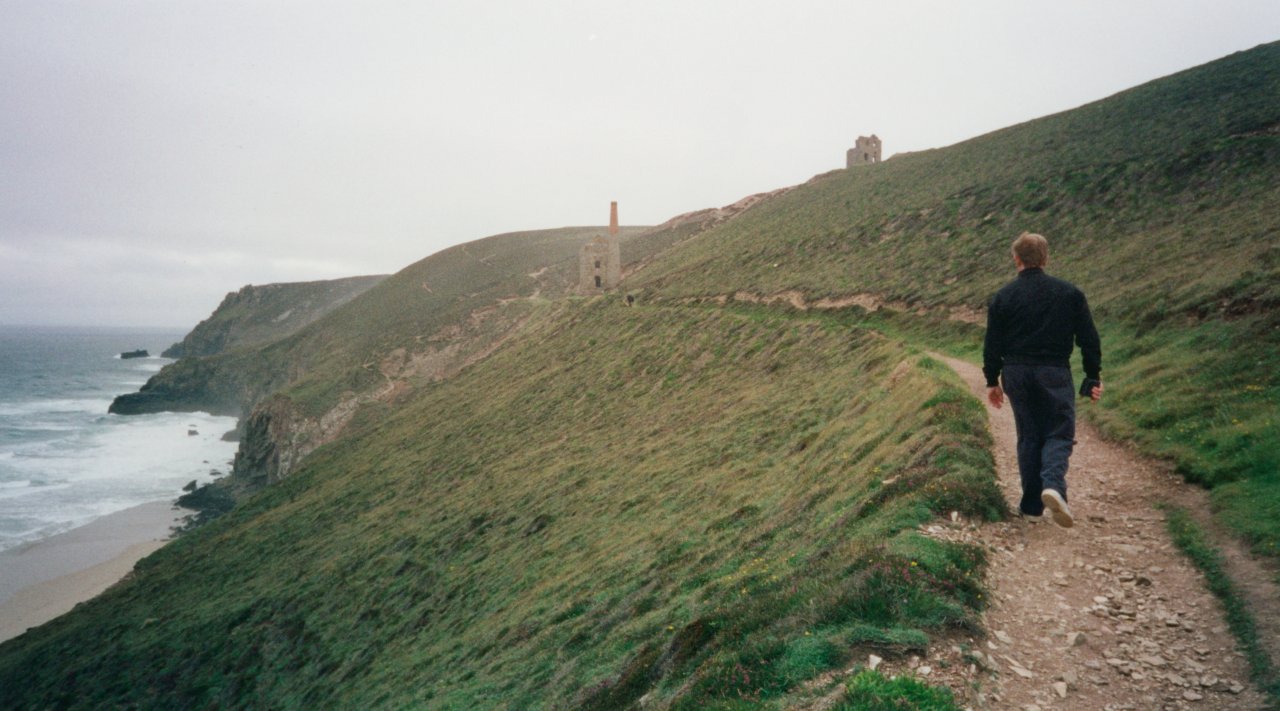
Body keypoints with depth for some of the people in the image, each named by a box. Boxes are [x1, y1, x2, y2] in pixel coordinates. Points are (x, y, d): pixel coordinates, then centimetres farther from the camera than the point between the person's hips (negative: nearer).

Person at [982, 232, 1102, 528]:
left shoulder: (1003, 297, 0)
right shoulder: (1069, 293, -1)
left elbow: (992, 344, 2)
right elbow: (1089, 339, 2)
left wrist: (992, 381, 12)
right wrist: (1093, 378, 10)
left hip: (1016, 374, 2)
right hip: (1054, 374, -2)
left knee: (1029, 437, 12)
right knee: (1058, 434, 5)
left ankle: (1031, 505, 14)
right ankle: (1054, 484, -23)